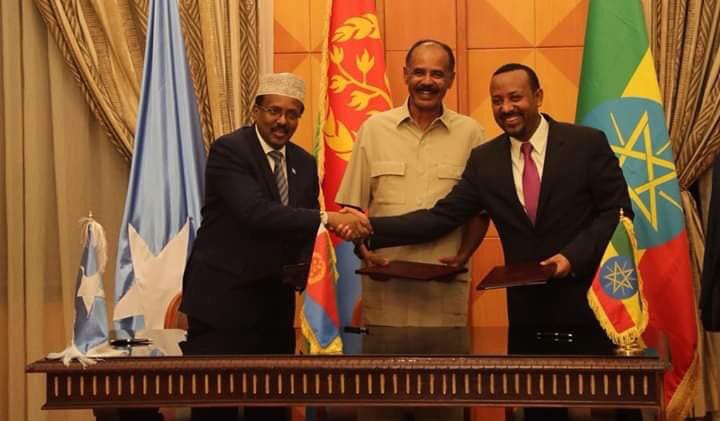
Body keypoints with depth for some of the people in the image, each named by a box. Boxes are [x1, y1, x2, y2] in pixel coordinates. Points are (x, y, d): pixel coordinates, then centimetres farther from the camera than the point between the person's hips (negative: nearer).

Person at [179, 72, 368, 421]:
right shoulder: (228, 150, -12)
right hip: (223, 296, -6)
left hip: (275, 300, 6)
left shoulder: (304, 163, 9)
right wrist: (327, 218, -31)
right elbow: (255, 212, -26)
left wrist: (300, 269, -6)